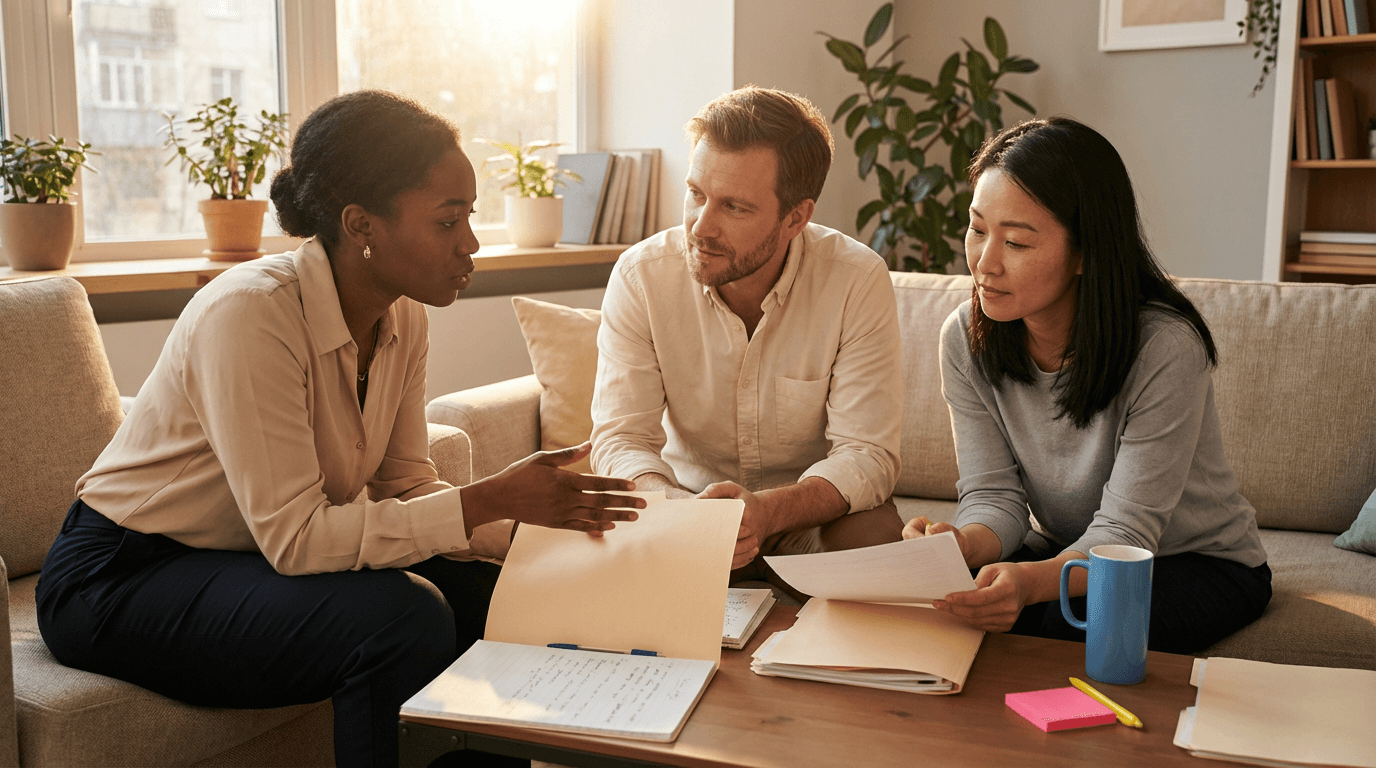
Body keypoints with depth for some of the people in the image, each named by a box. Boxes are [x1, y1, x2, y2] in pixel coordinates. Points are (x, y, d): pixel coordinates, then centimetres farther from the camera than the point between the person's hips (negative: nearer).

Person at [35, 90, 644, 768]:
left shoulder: (401, 317, -3)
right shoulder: (249, 313, -27)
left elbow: (407, 488, -1)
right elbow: (294, 537, -29)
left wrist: (527, 522, -17)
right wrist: (490, 500, -30)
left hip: (259, 557, 7)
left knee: (488, 598, -8)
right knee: (407, 618, -28)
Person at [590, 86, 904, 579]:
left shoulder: (858, 282, -18)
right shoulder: (640, 277, -15)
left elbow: (866, 453, -19)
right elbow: (620, 440, -16)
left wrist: (767, 511, -40)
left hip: (814, 511, 0)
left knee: (878, 537, -31)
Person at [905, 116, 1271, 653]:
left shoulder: (1166, 348, -27)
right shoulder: (965, 338, -12)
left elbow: (1125, 534, -27)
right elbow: (994, 494, -12)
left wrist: (1032, 581, -49)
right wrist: (963, 544, -37)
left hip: (1201, 563, -3)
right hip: (1059, 554, 4)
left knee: (1056, 622, -34)